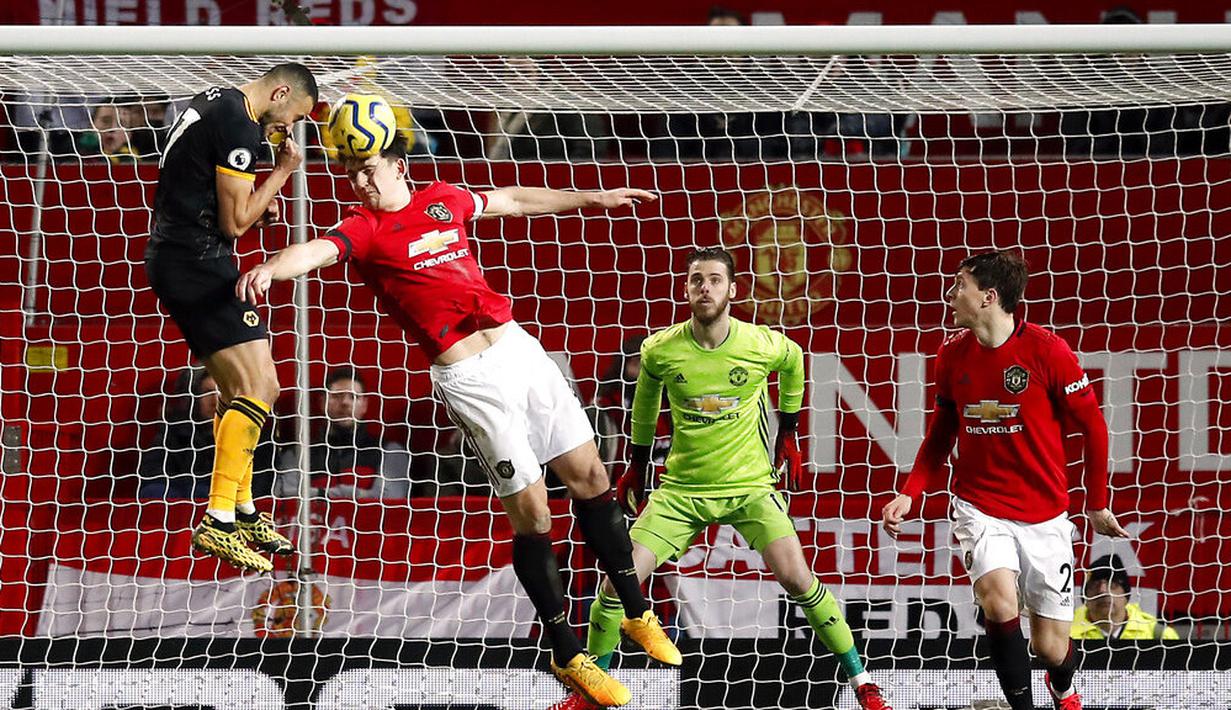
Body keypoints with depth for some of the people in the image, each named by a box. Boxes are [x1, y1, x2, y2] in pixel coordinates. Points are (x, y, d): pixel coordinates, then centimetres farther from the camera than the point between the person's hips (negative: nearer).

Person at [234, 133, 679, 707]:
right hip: (468, 379, -5)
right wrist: (270, 268, -44)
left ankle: (638, 613, 25)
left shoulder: (444, 200, 12)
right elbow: (316, 251, -22)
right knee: (531, 510, -6)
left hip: (516, 345, 5)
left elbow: (512, 200, 28)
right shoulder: (364, 229, -2)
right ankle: (567, 655, 6)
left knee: (588, 476, 8)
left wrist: (592, 200, 36)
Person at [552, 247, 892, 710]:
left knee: (795, 576, -18)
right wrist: (637, 464, 21)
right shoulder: (660, 350, -8)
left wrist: (788, 435, 17)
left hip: (750, 485, -1)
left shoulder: (762, 344, -10)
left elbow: (793, 363, 15)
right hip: (682, 490, 1)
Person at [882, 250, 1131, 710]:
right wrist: (909, 494, -1)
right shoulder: (952, 355, -1)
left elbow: (1092, 427, -2)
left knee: (1051, 648, 4)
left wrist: (1097, 504, 4)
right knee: (999, 603, -27)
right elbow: (940, 435, 13)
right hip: (980, 507, 2)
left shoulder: (1046, 350, -12)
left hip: (1044, 513, -2)